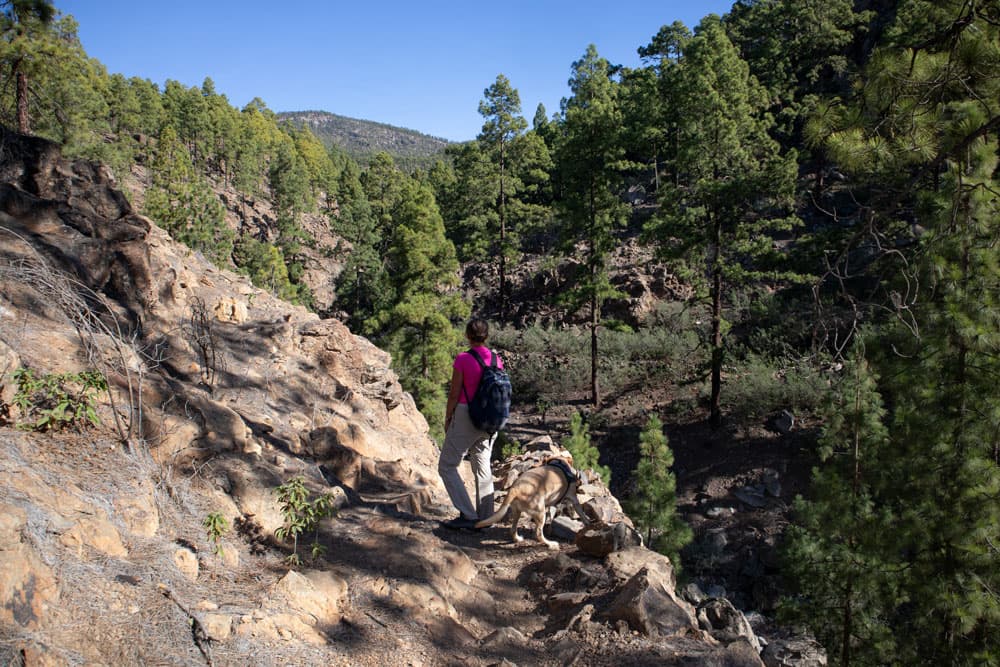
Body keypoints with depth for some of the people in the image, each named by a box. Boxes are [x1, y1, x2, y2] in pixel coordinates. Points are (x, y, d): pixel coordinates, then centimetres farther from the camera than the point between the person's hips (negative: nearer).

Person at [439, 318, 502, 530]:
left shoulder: (462, 359, -14)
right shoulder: (497, 359, 2)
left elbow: (454, 394, -11)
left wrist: (447, 419, 2)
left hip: (465, 417, -6)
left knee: (447, 466, 4)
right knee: (483, 468, 15)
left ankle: (468, 515, -4)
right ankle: (485, 517, 17)